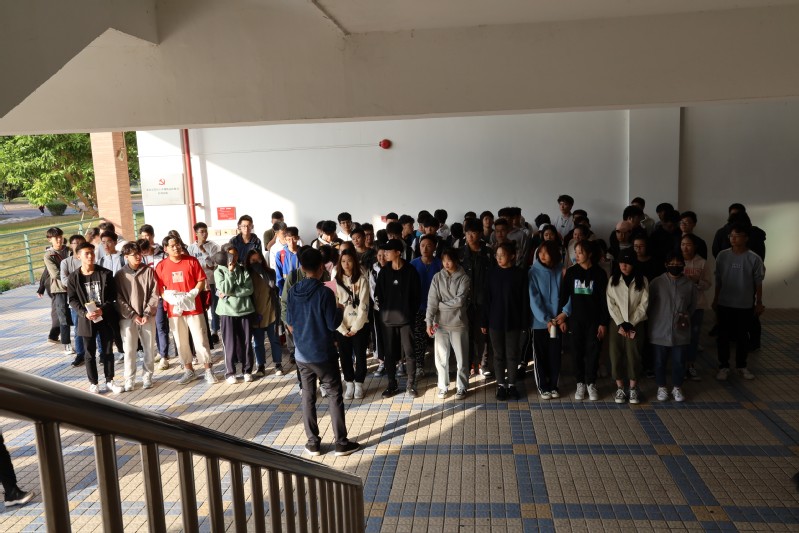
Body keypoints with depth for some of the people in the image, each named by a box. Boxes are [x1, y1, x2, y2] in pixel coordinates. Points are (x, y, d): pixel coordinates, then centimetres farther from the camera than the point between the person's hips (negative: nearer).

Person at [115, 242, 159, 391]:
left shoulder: (148, 271, 1)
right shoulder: (120, 275, -1)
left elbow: (154, 294, 0)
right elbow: (119, 299, -2)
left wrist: (147, 314, -9)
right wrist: (133, 315, -11)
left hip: (147, 317, 1)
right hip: (127, 318, -1)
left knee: (149, 349, 7)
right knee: (129, 350, 1)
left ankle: (147, 377, 22)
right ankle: (129, 380, 15)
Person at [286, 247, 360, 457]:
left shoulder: (293, 291, -2)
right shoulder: (324, 292, -17)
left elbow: (289, 321, 7)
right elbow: (333, 324, -14)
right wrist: (339, 311, 4)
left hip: (302, 354, 4)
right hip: (323, 354, -4)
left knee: (308, 397, 12)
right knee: (334, 396, 6)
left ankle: (313, 443, 19)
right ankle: (341, 442, 11)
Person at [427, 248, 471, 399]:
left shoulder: (464, 278, -4)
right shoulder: (437, 277, 2)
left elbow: (460, 300, -14)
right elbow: (431, 301, -5)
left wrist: (440, 305, -8)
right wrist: (429, 322, -13)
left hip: (458, 323, -2)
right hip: (440, 323, 2)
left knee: (461, 357, 6)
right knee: (441, 357, 9)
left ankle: (461, 387, 21)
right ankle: (443, 386, 24)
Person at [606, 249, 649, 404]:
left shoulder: (642, 280, 0)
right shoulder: (613, 280, 2)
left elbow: (643, 304, -4)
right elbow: (611, 304, -2)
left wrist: (630, 324, -9)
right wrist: (620, 324, -11)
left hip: (636, 324, -1)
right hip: (617, 323, 1)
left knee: (634, 355, 0)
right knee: (616, 355, 0)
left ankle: (633, 389, 12)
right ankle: (620, 388, 10)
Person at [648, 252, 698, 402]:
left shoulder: (689, 285, 0)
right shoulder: (657, 282, -6)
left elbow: (692, 305, 13)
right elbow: (648, 304, 0)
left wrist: (686, 315, -2)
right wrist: (652, 320, -2)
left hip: (680, 332, 1)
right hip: (660, 331, -1)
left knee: (679, 361, 9)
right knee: (660, 361, 9)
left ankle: (677, 388, 28)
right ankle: (661, 387, 26)